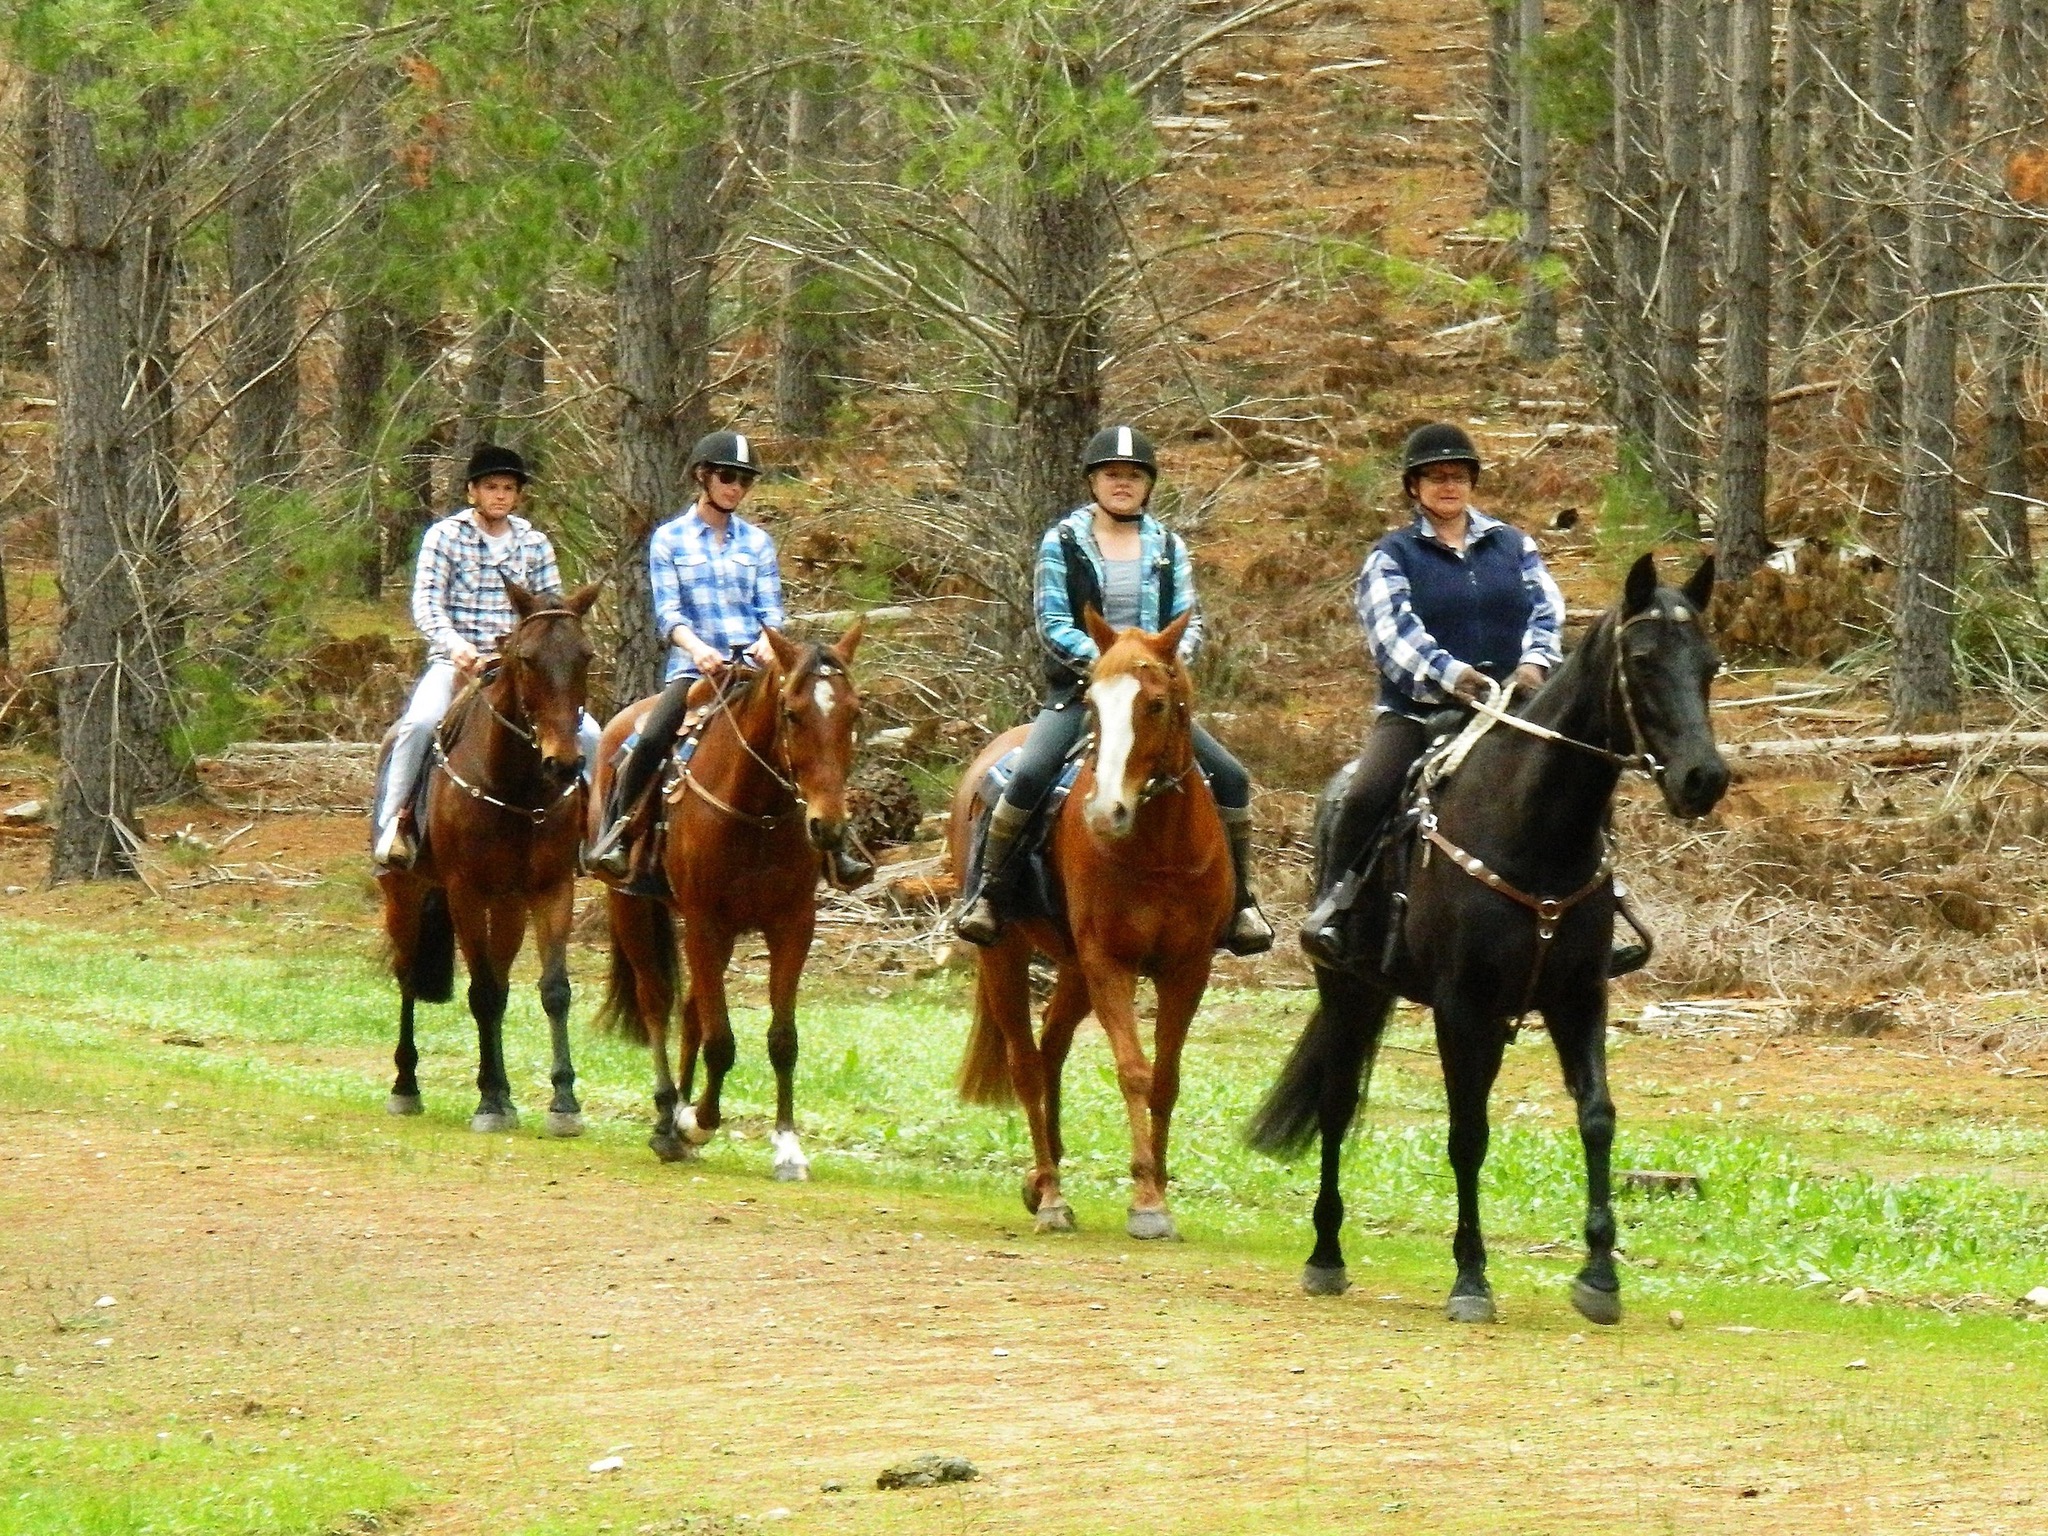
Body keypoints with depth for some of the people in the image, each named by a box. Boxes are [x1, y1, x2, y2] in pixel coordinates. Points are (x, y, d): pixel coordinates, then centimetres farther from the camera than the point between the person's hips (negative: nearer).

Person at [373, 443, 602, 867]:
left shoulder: (534, 544, 12)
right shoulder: (445, 536, 2)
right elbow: (426, 601, -7)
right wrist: (454, 643, -25)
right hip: (455, 662, -3)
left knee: (587, 733, -13)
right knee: (421, 722, -33)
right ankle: (393, 821, -21)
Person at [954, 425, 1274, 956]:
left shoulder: (1168, 548, 11)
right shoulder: (1061, 543, 1)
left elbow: (1190, 623, 7)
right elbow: (1052, 624, -5)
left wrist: (1171, 657, -16)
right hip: (1078, 691, -3)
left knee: (1231, 777, -9)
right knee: (1029, 775, -29)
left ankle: (1241, 902, 4)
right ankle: (985, 892, -16)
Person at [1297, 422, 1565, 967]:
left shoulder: (1512, 545, 14)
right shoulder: (1392, 558, 5)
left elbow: (1545, 609, 4)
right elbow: (1395, 632, -10)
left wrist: (1534, 661, -19)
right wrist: (1450, 675, -28)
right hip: (1417, 709, -3)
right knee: (1366, 795, -25)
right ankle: (1330, 903, -13)